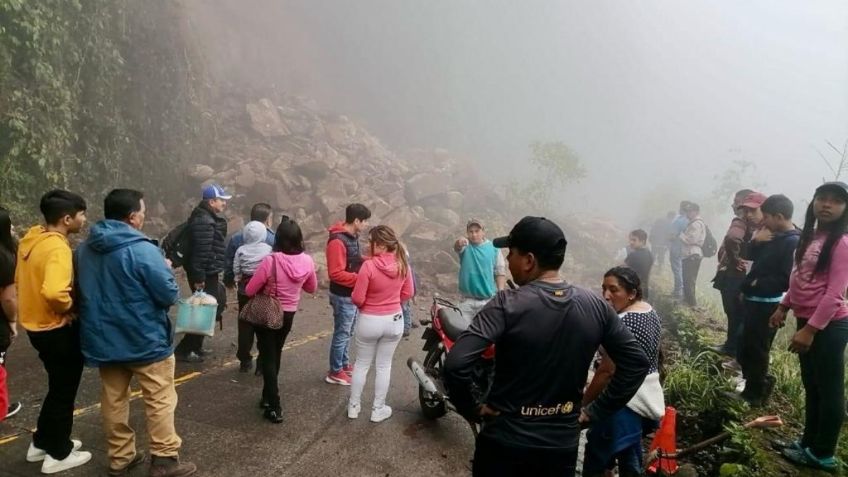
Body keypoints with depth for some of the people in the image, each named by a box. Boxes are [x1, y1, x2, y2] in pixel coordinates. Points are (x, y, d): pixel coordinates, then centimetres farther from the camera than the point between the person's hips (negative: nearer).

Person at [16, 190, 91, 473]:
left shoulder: (31, 238, 4)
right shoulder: (57, 248, -25)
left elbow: (20, 280, 15)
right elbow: (54, 292, -39)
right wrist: (69, 308, -21)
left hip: (36, 325, 9)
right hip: (58, 329, -9)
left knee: (57, 387, 25)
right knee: (64, 391, 9)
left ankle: (41, 443, 38)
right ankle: (58, 454, 23)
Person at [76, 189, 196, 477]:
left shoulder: (85, 249, 3)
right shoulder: (142, 249, -22)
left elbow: (82, 291, 17)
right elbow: (170, 295, -19)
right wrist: (166, 270, -1)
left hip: (103, 339, 7)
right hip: (144, 340, -7)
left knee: (113, 401, 16)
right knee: (160, 400, 5)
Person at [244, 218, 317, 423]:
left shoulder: (271, 261, -25)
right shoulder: (307, 261, -12)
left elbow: (249, 291, -14)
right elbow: (312, 288, 6)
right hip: (288, 315, 4)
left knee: (268, 358, 6)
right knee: (275, 355, 23)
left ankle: (275, 408, 3)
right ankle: (268, 397, 37)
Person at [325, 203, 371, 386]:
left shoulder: (352, 237, 8)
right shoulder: (338, 241, -22)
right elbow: (336, 273, -26)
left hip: (352, 294, 9)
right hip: (343, 296, -9)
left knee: (347, 332, 19)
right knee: (342, 334, 2)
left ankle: (345, 364, 34)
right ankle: (335, 372, 15)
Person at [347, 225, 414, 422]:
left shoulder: (368, 266, -22)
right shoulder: (403, 264, -7)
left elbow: (357, 299, -17)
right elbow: (407, 293, 4)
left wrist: (368, 303, 4)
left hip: (369, 321, -3)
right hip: (394, 321, 3)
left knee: (362, 364, 15)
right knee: (384, 365, 15)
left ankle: (354, 406, 28)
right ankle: (378, 409, 25)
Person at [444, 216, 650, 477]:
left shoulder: (507, 304, -20)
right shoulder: (595, 306, -6)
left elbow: (456, 364, -28)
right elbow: (637, 362, 1)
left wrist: (472, 409, -11)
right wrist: (596, 411, 5)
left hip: (505, 442, -3)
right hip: (563, 445, 4)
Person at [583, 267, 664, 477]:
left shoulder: (623, 323, -25)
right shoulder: (650, 311, 5)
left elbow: (607, 372, -23)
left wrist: (584, 403, -12)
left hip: (624, 402, -10)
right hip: (648, 398, 10)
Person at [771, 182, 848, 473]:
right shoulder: (811, 237, 9)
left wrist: (810, 329, -23)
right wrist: (783, 307, 14)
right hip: (807, 320, 9)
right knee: (811, 387, 19)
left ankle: (822, 455, 17)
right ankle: (809, 443, 33)